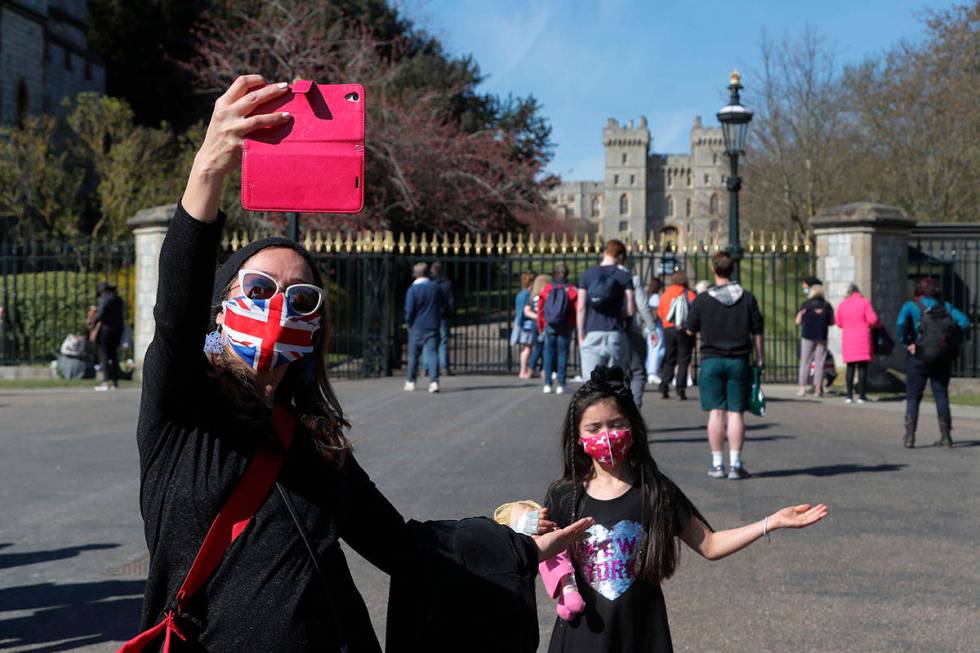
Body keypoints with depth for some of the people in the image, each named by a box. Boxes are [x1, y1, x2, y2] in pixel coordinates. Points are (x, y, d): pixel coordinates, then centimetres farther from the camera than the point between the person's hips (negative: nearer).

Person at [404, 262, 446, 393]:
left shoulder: (412, 290, -9)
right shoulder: (436, 288, 3)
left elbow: (409, 310, -13)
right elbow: (444, 307, 12)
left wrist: (408, 323, 3)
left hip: (417, 327, -2)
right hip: (433, 327, 2)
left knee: (413, 354, 11)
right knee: (432, 353, -2)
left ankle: (411, 382, 21)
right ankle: (434, 381, -17)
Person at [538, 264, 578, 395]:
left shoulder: (546, 289, 0)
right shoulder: (572, 290, -5)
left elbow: (540, 310, 3)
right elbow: (577, 311, -6)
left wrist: (541, 327, 12)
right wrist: (573, 326, 8)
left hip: (549, 327, 1)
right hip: (565, 328, -1)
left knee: (548, 354, 8)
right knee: (562, 354, 4)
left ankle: (548, 384, 6)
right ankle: (560, 384, 1)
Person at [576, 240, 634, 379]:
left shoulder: (587, 275, 5)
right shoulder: (624, 276, 1)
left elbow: (580, 308, 0)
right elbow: (629, 310, -4)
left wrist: (581, 335, 6)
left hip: (592, 334, 0)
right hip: (615, 334, 0)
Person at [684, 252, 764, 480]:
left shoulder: (702, 300, -4)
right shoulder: (747, 298, 0)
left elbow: (690, 329, 5)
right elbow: (757, 332, 2)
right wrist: (759, 359, 11)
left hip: (711, 360, -1)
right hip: (739, 361, 1)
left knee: (716, 412, 2)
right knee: (736, 413, 2)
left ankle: (717, 464, 3)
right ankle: (735, 464, 1)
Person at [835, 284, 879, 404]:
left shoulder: (842, 305, 4)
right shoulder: (864, 302, -5)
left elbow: (839, 323, 11)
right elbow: (872, 319, -11)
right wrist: (874, 325, 11)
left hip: (848, 338, 3)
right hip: (863, 338, -3)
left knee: (850, 367, 8)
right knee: (863, 366, 1)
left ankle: (849, 395, 6)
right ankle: (862, 395, 0)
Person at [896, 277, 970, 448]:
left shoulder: (911, 305, 1)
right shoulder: (945, 306, 11)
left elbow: (901, 323, -18)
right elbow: (964, 321, -3)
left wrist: (907, 343, -8)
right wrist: (954, 341, 1)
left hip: (920, 357, -3)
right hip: (944, 357, 3)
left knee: (913, 397, 5)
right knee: (941, 395, 11)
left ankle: (909, 436, -2)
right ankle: (946, 436, 9)